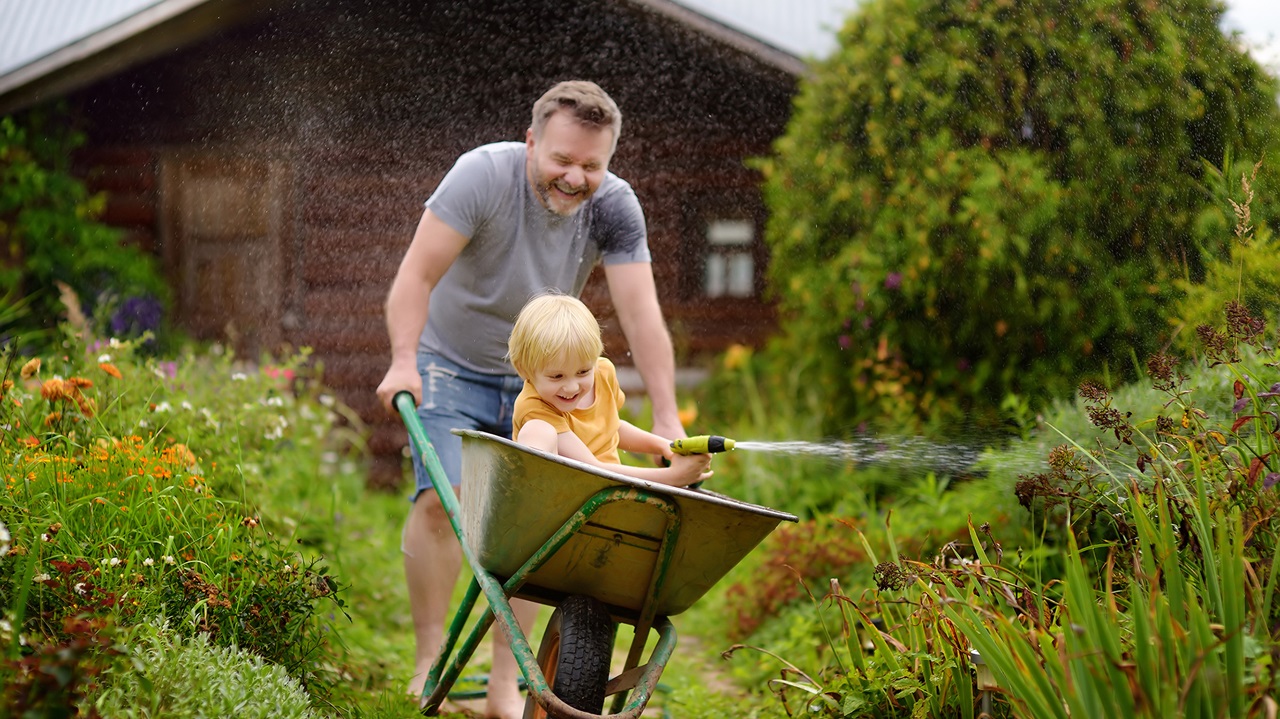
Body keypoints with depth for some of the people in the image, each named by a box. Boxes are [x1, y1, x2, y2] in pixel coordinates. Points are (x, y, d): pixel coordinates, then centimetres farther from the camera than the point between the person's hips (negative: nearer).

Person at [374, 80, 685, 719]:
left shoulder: (615, 209, -15)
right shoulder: (483, 175, -24)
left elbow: (641, 316, -17)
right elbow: (416, 277, -24)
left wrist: (665, 420, -24)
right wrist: (404, 361, -35)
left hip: (538, 382, 3)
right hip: (453, 367, -3)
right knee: (442, 498, -19)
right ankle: (429, 659, -7)